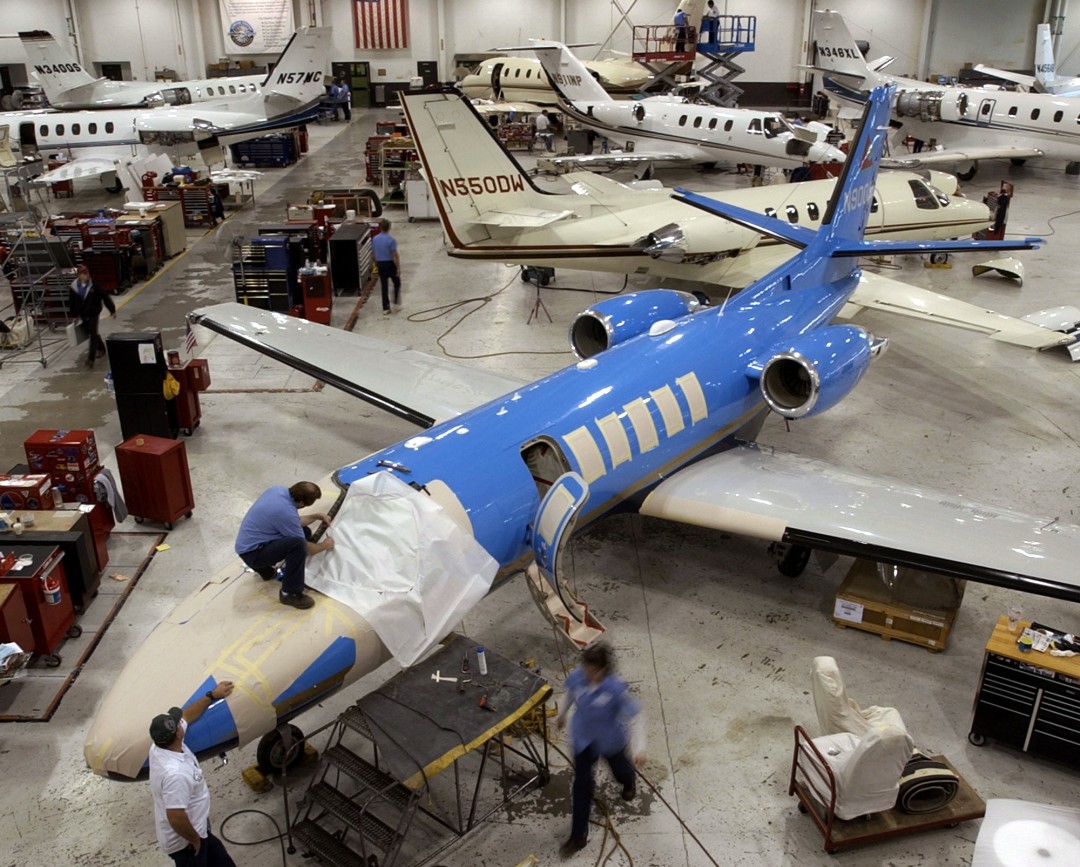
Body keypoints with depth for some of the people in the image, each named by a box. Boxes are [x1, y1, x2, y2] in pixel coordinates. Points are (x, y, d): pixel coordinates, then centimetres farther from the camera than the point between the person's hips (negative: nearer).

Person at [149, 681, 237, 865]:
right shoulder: (175, 773, -38)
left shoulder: (159, 746, -9)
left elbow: (187, 715, 6)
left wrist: (212, 695, 12)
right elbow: (175, 817, -37)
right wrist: (194, 839, -21)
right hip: (184, 841, -9)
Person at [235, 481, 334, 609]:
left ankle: (264, 567, 22)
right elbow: (304, 548, -13)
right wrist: (325, 545, 5)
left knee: (303, 532, 13)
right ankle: (290, 593, -13)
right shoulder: (286, 512, -27)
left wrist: (317, 516, 21)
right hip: (252, 552, -10)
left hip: (251, 542, 10)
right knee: (298, 544, -31)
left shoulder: (278, 490, -1)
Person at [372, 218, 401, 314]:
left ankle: (385, 308, 9)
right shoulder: (391, 240, -17)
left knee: (384, 286, 9)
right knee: (397, 283, 18)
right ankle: (396, 302, 16)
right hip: (390, 264, -4)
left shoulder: (375, 239, 0)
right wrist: (398, 268, -11)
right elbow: (395, 256, -17)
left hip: (381, 264, 4)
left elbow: (374, 253, 8)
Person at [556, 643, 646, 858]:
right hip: (583, 738, 2)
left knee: (618, 769, 28)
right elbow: (570, 694, 0)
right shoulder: (576, 677, -24)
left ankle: (630, 780, 69)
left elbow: (634, 718, -29)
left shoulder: (616, 689, -37)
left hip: (609, 740, -2)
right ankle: (578, 836, 24)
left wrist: (639, 748, -37)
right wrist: (561, 715, 17)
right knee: (581, 783, 9)